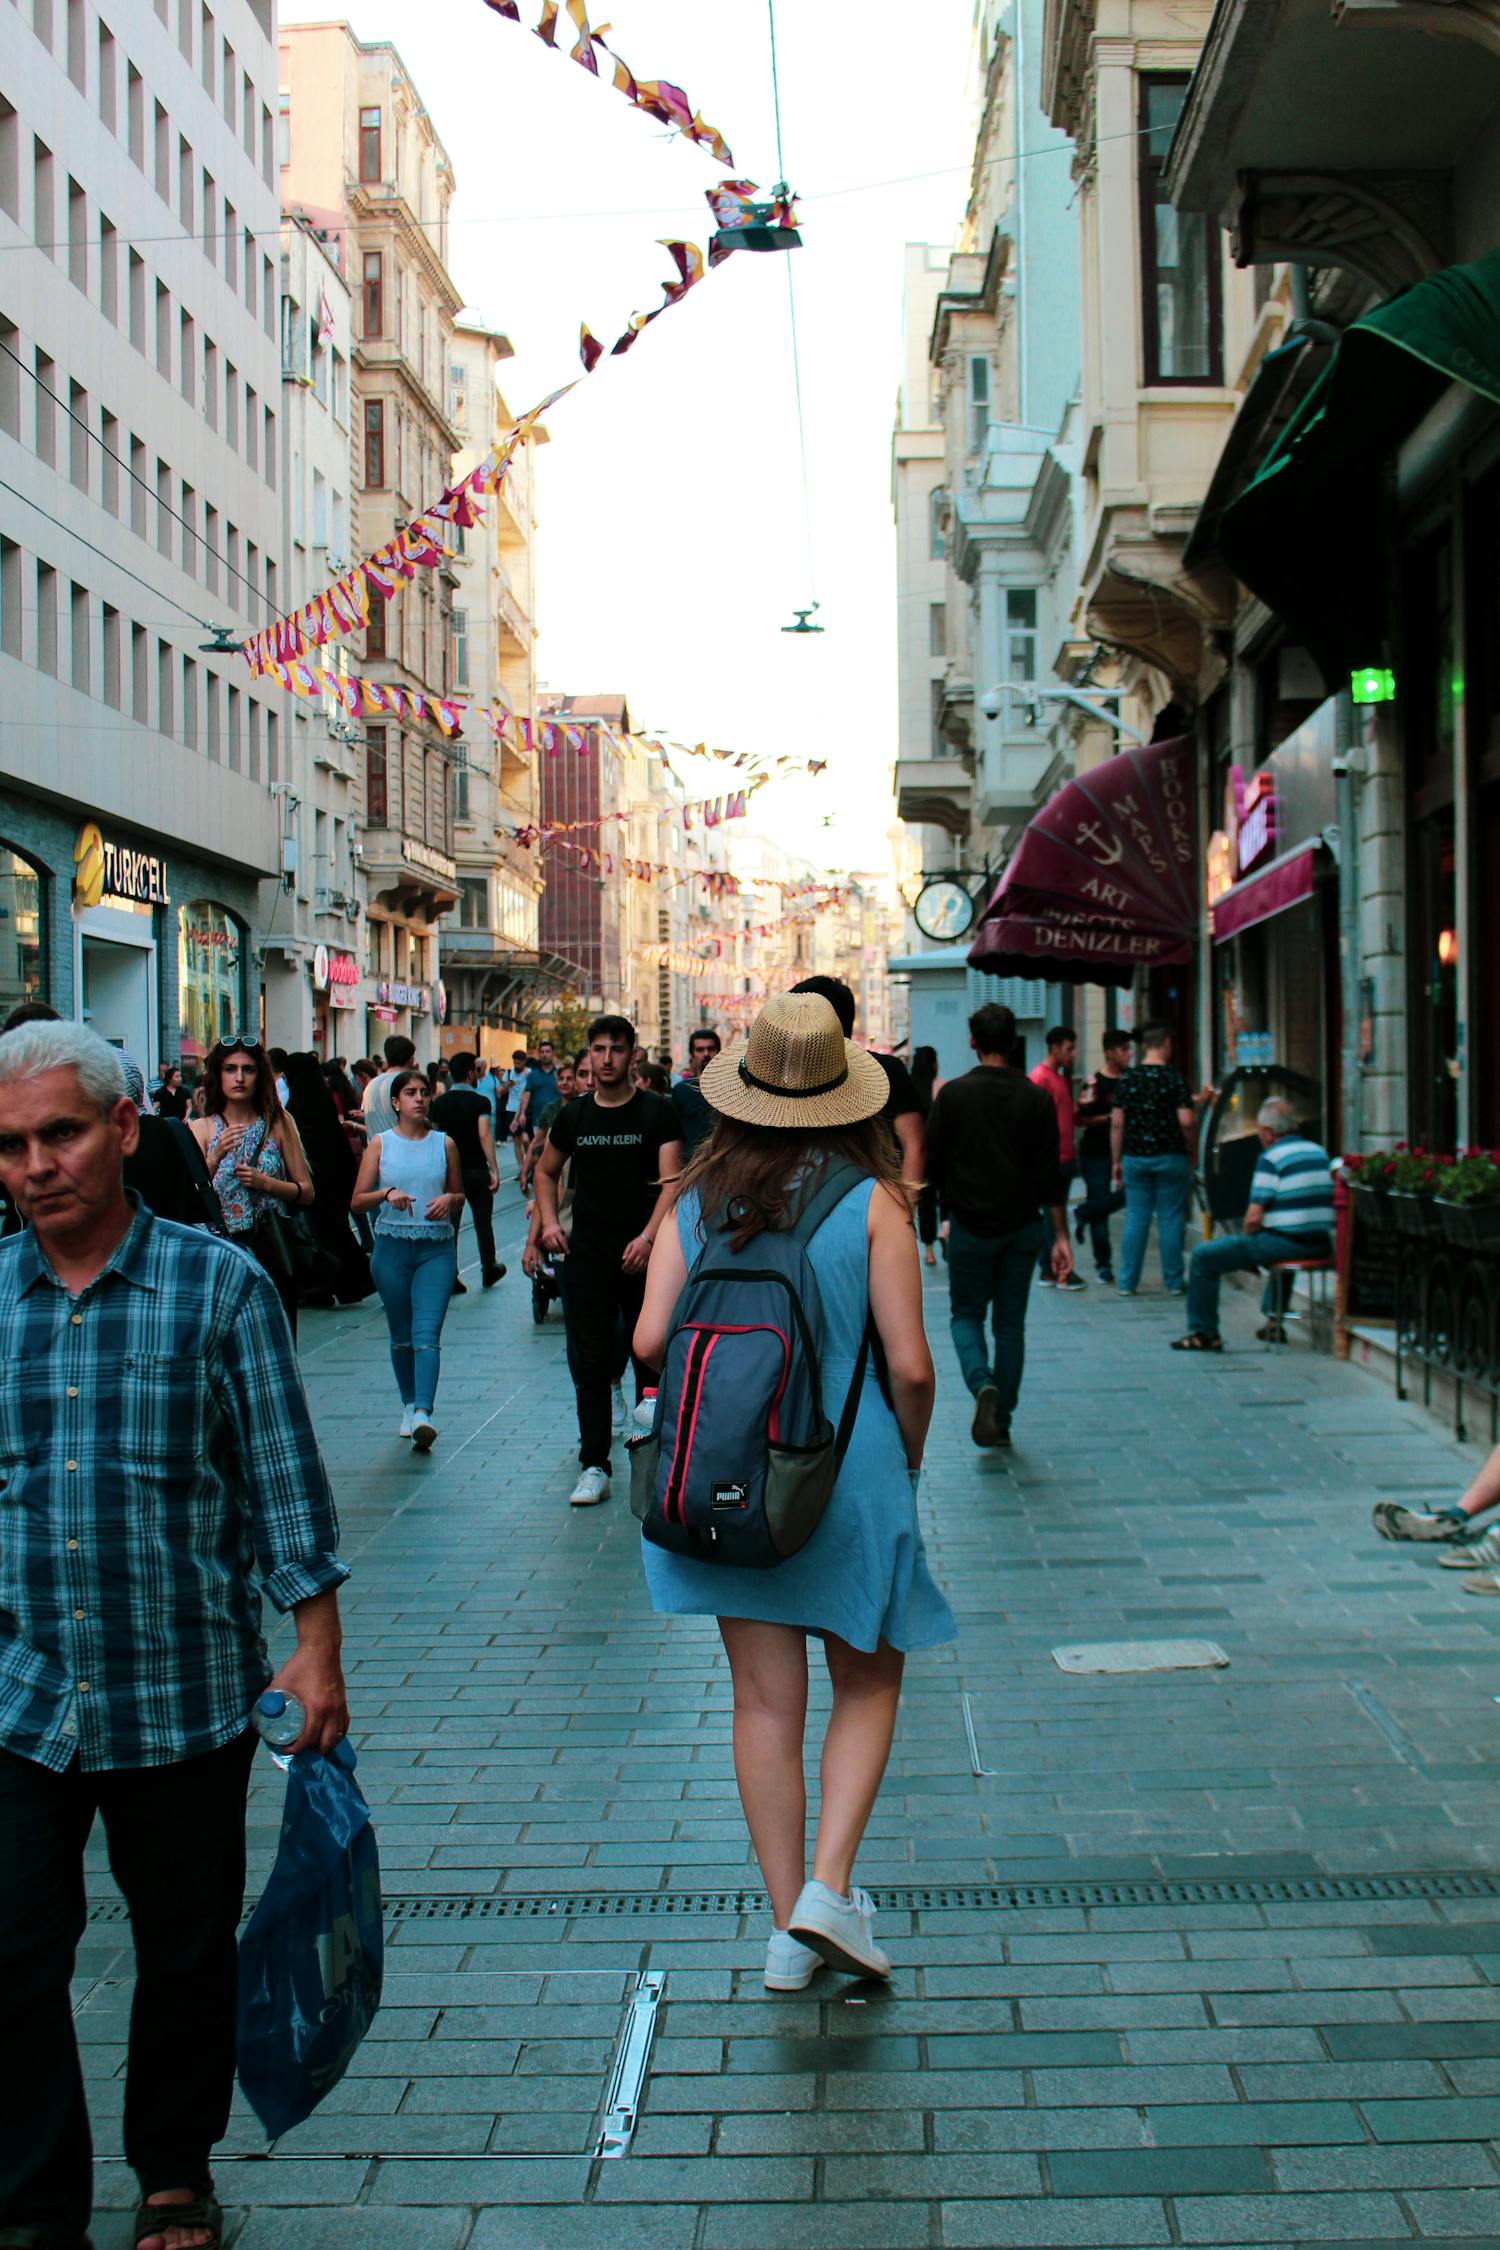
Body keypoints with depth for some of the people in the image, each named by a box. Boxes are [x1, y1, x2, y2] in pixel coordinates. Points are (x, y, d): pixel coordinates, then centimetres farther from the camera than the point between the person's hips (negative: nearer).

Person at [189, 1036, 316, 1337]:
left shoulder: (278, 1123, 6)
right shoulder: (201, 1128, 5)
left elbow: (307, 1192, 6)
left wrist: (265, 1183, -9)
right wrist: (216, 1157, -18)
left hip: (273, 1252, 1)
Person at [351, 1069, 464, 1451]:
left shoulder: (444, 1144, 7)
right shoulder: (380, 1143, 5)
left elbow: (460, 1196, 16)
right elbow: (358, 1200, 1)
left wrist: (449, 1199, -7)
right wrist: (387, 1194, -18)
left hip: (437, 1248, -1)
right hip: (391, 1246, 1)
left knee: (427, 1333, -14)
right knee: (401, 1336, 10)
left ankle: (423, 1414, -25)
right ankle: (409, 1405, 28)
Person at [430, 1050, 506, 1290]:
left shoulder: (439, 1103, 3)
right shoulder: (479, 1102, -10)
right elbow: (484, 1136, -20)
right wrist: (494, 1169, -21)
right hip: (476, 1170, -3)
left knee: (450, 1224, 4)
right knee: (483, 1221, 13)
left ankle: (450, 1277, -1)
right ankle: (489, 1269, 25)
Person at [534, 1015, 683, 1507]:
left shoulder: (657, 1112, -2)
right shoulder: (573, 1115, 8)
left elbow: (671, 1180, -10)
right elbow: (545, 1172, 23)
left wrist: (649, 1236, -24)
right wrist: (549, 1222, 6)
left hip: (643, 1257, -2)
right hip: (587, 1258, 2)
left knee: (650, 1359, 7)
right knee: (592, 1363, 1)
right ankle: (594, 1466, 4)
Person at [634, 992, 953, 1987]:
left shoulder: (696, 1200, -1)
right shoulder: (872, 1201, -10)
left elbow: (651, 1341, -6)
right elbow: (909, 1365, -12)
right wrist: (909, 1462, 5)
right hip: (850, 1474, -3)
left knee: (767, 1704, 10)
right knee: (868, 1684, 16)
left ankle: (790, 1927, 16)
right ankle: (830, 1887, 3)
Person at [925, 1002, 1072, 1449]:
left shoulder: (953, 1094, -7)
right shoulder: (1037, 1099, -2)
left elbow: (933, 1161, -3)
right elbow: (1049, 1174, -4)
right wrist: (1061, 1237, -1)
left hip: (970, 1225, -2)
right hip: (1022, 1227, 2)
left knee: (966, 1313, 12)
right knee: (1010, 1322, 12)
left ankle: (982, 1384, -16)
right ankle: (1001, 1421, 13)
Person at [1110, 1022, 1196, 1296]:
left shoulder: (1128, 1078, 2)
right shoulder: (1175, 1078, -7)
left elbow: (1117, 1123, 2)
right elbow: (1185, 1121, -14)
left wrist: (1116, 1161, 8)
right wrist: (1190, 1149, 3)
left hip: (1135, 1158, 3)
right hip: (1170, 1158, -3)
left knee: (1136, 1219, 7)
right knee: (1170, 1220, 3)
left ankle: (1128, 1282, 7)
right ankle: (1174, 1282, 7)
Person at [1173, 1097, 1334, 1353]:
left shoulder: (1272, 1157, -10)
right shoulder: (1320, 1152, 12)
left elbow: (1254, 1218, -15)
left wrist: (1247, 1238, 7)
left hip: (1286, 1244, -8)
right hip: (1321, 1246, 8)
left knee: (1204, 1256, 1)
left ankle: (1204, 1332, 3)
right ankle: (1274, 1319, 40)